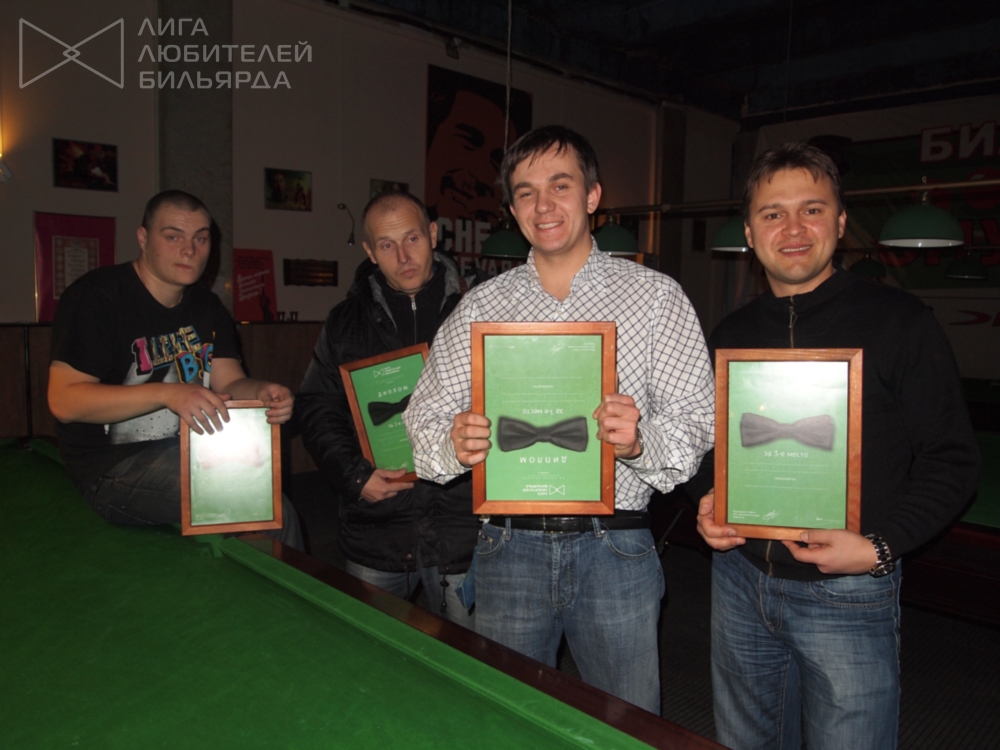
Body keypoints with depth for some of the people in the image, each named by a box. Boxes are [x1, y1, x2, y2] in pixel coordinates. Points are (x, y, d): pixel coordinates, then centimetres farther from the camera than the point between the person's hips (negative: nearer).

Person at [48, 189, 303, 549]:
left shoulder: (206, 306, 13)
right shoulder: (94, 297, -9)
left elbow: (228, 382, 6)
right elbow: (64, 400, -16)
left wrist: (262, 393, -19)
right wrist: (167, 393, -28)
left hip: (192, 451, 7)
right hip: (114, 465, -7)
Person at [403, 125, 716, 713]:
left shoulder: (656, 296, -1)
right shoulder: (481, 305, 5)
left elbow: (698, 421, -4)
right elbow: (424, 419, 5)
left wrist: (641, 441, -24)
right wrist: (454, 444, -17)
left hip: (616, 549, -1)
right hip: (508, 548, 2)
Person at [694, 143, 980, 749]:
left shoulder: (899, 322, -8)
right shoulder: (731, 335, 5)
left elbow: (953, 461, -6)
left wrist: (880, 547, -17)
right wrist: (708, 504, -3)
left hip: (849, 595, -4)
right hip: (740, 579, 5)